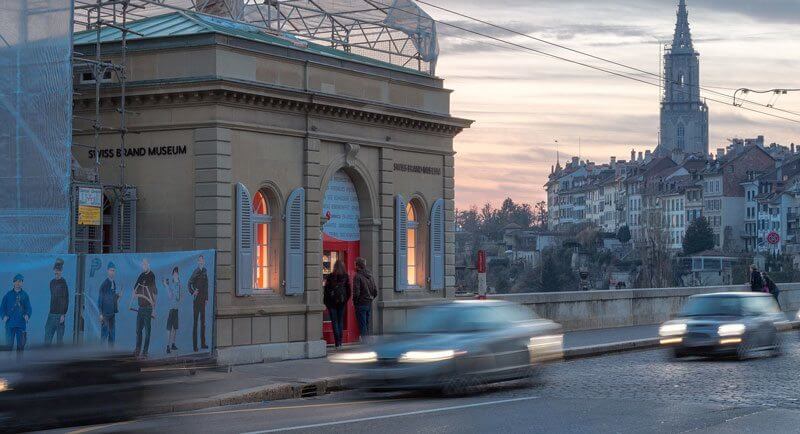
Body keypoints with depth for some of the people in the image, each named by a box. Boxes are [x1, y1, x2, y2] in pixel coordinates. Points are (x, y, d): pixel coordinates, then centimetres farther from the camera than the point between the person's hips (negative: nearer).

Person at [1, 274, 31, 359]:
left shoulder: (24, 295, 9)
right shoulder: (8, 294, 7)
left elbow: (28, 308, 6)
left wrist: (27, 315, -14)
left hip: (21, 324, 1)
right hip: (10, 323, -1)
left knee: (20, 345, 3)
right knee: (9, 344, -5)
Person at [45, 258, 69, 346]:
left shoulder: (63, 283, -9)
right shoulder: (52, 282, 12)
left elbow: (66, 300, -12)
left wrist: (63, 314, -16)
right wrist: (50, 311, 14)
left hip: (59, 314, -7)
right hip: (51, 313, 7)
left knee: (59, 337, -3)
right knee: (47, 336, 4)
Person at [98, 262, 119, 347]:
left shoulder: (113, 283, 11)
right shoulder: (104, 284, -12)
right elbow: (100, 299, -11)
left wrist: (116, 296, 2)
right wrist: (101, 313, -14)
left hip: (112, 313, 8)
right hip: (105, 313, -8)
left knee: (112, 334, 10)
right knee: (104, 333, -6)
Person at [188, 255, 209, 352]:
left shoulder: (204, 271, 11)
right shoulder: (196, 272, -10)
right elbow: (189, 283, -16)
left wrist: (206, 298, 14)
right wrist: (192, 292, -18)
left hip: (203, 299, 7)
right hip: (197, 299, -7)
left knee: (203, 320, 11)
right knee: (195, 321, -5)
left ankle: (203, 343, 18)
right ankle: (195, 345, -3)